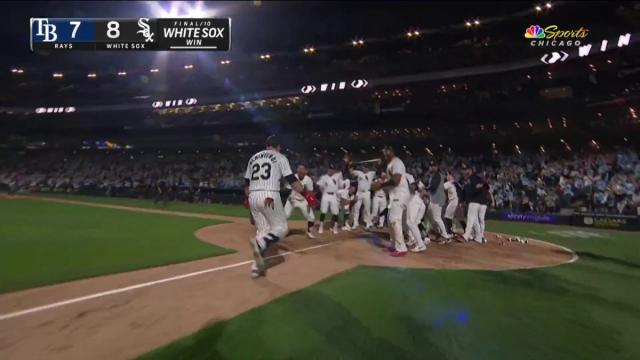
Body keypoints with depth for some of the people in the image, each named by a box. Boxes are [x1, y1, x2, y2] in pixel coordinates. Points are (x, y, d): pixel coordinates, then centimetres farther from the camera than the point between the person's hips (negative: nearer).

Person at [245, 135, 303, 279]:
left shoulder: (253, 157, 20)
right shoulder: (280, 157, 4)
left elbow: (246, 183, 21)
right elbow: (291, 180, -7)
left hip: (253, 197, 6)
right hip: (270, 196, -6)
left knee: (262, 229, 14)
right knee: (281, 227, 5)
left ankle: (257, 267, 9)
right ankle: (259, 243, -23)